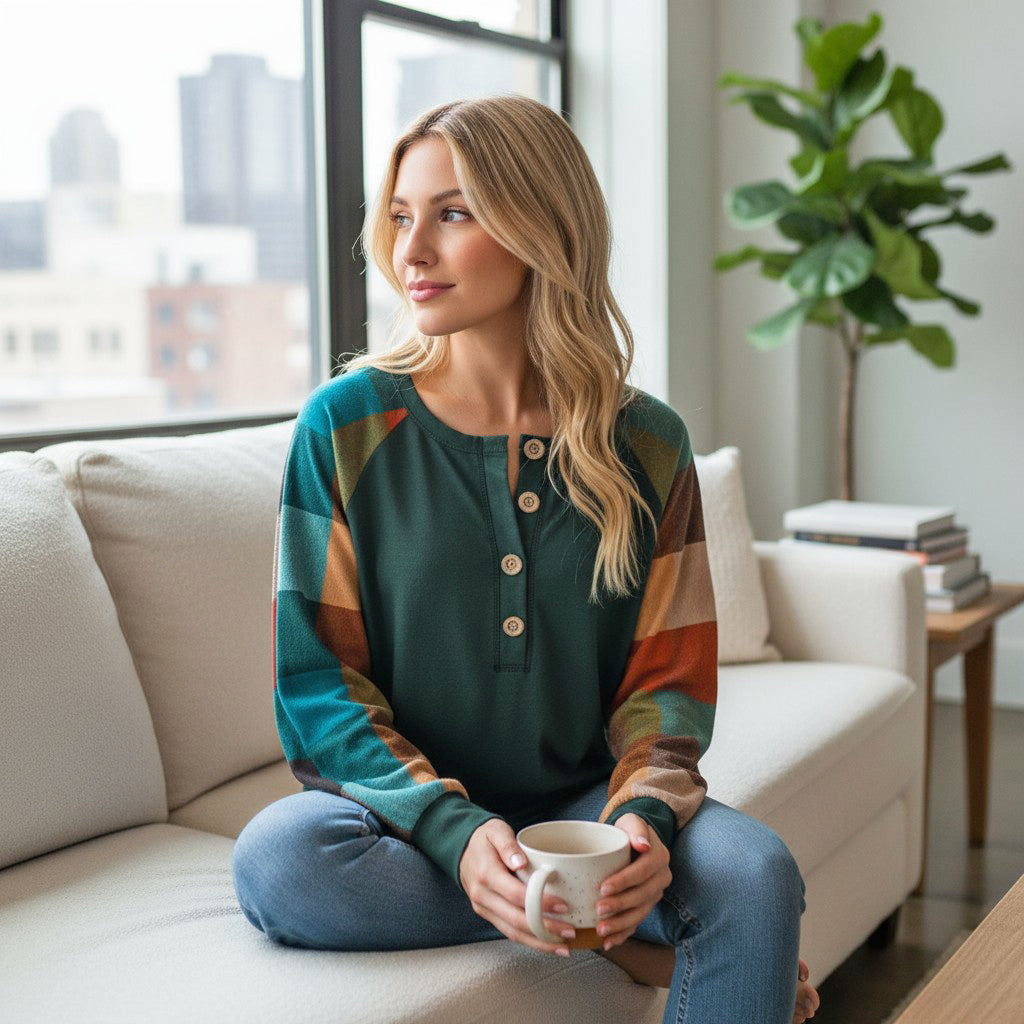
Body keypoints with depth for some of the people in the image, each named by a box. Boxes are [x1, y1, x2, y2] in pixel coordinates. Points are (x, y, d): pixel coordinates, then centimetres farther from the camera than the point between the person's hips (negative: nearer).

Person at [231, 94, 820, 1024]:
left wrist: (643, 817, -20)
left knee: (756, 871, -29)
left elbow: (670, 677, 1)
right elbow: (314, 682, -8)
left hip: (578, 802, 0)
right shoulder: (346, 425, -6)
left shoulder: (646, 444, -1)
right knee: (276, 857, -32)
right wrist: (454, 831, -22)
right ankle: (608, 916, -15)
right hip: (405, 808, 1)